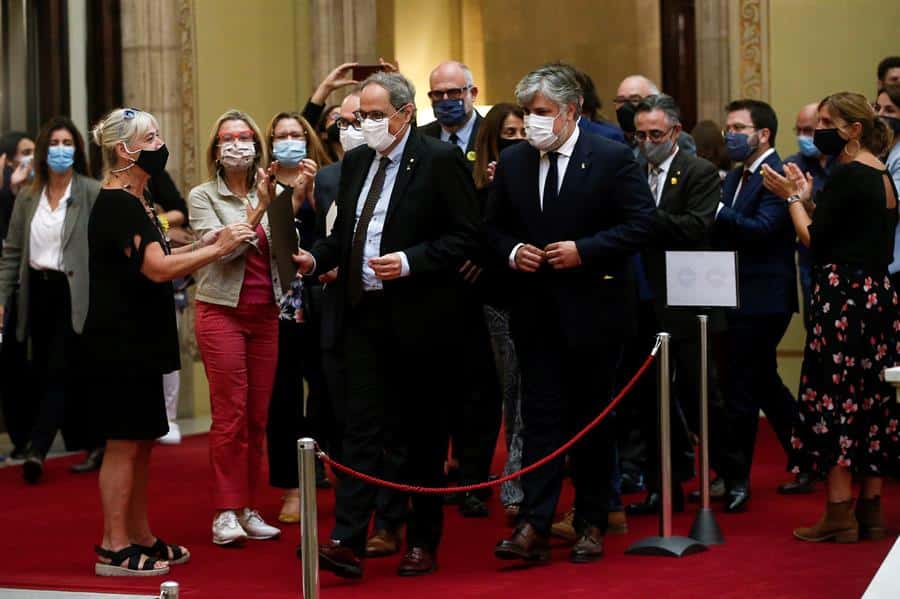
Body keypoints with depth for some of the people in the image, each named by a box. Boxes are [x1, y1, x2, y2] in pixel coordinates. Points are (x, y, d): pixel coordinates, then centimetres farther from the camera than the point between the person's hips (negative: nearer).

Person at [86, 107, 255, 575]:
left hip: (137, 340, 10)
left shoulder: (133, 202, 16)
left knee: (140, 441, 13)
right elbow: (158, 269, -23)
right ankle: (114, 549, -1)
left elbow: (155, 260, 17)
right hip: (119, 341, -10)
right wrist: (217, 249, -17)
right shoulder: (117, 205, -16)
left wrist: (206, 243, 7)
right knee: (124, 442, -6)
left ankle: (141, 539, 20)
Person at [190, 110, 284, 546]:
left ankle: (248, 509, 11)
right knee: (230, 415, -7)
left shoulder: (270, 192, 8)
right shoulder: (203, 197, 0)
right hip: (222, 310, -4)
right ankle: (225, 513, -3)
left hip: (265, 313, 4)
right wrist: (258, 209, -18)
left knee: (257, 416, 4)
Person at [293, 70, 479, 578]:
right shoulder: (356, 162, 13)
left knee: (424, 434, 7)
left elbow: (465, 236, -11)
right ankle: (348, 542, -9)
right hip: (364, 313, 5)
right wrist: (316, 259, 1)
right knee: (361, 427, -3)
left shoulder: (441, 160, -7)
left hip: (420, 317, -5)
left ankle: (423, 543, 17)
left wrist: (410, 261, -21)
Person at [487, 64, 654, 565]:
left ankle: (592, 525, 18)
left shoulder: (612, 159, -6)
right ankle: (534, 527, -5)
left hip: (593, 311, -3)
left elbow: (640, 224, -10)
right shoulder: (513, 163, 7)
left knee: (592, 418, 8)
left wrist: (584, 250, -18)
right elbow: (494, 227, 15)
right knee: (541, 415, -1)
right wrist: (512, 252, -6)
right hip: (536, 312, 3)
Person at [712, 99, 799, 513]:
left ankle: (734, 479, 1)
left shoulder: (777, 176, -12)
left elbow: (760, 229, -23)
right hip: (740, 298, 10)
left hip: (761, 301, -10)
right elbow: (723, 231, 13)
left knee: (740, 389, -6)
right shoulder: (736, 177, 16)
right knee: (764, 383, 18)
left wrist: (717, 210, -21)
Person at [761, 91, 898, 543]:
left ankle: (839, 514, -3)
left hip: (844, 297, -9)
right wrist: (808, 199, 11)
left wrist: (794, 198, -1)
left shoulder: (848, 174, -14)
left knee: (834, 398, -4)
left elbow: (814, 239, -15)